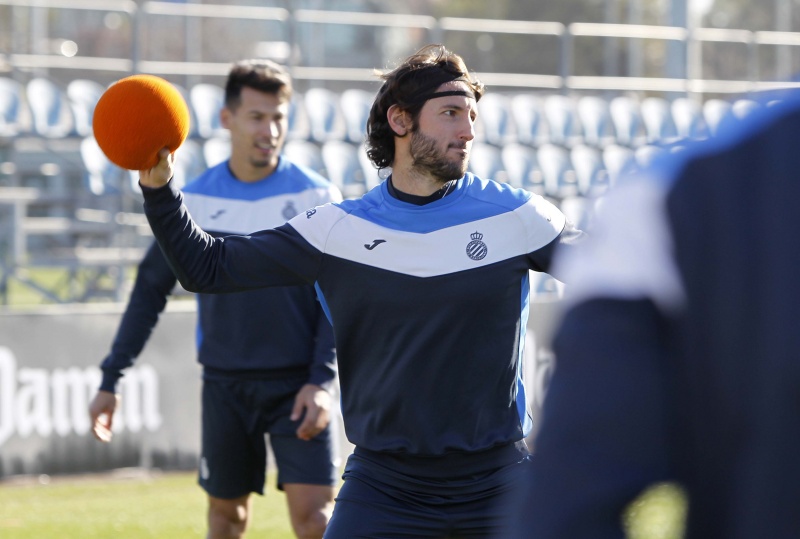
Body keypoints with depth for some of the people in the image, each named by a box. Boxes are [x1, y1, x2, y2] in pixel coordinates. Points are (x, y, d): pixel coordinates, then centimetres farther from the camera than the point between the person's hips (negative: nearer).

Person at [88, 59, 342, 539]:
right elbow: (151, 290, 9)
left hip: (297, 386, -3)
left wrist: (322, 379, -16)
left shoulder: (317, 197, -4)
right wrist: (111, 380, 6)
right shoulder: (196, 200, 2)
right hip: (225, 386, 3)